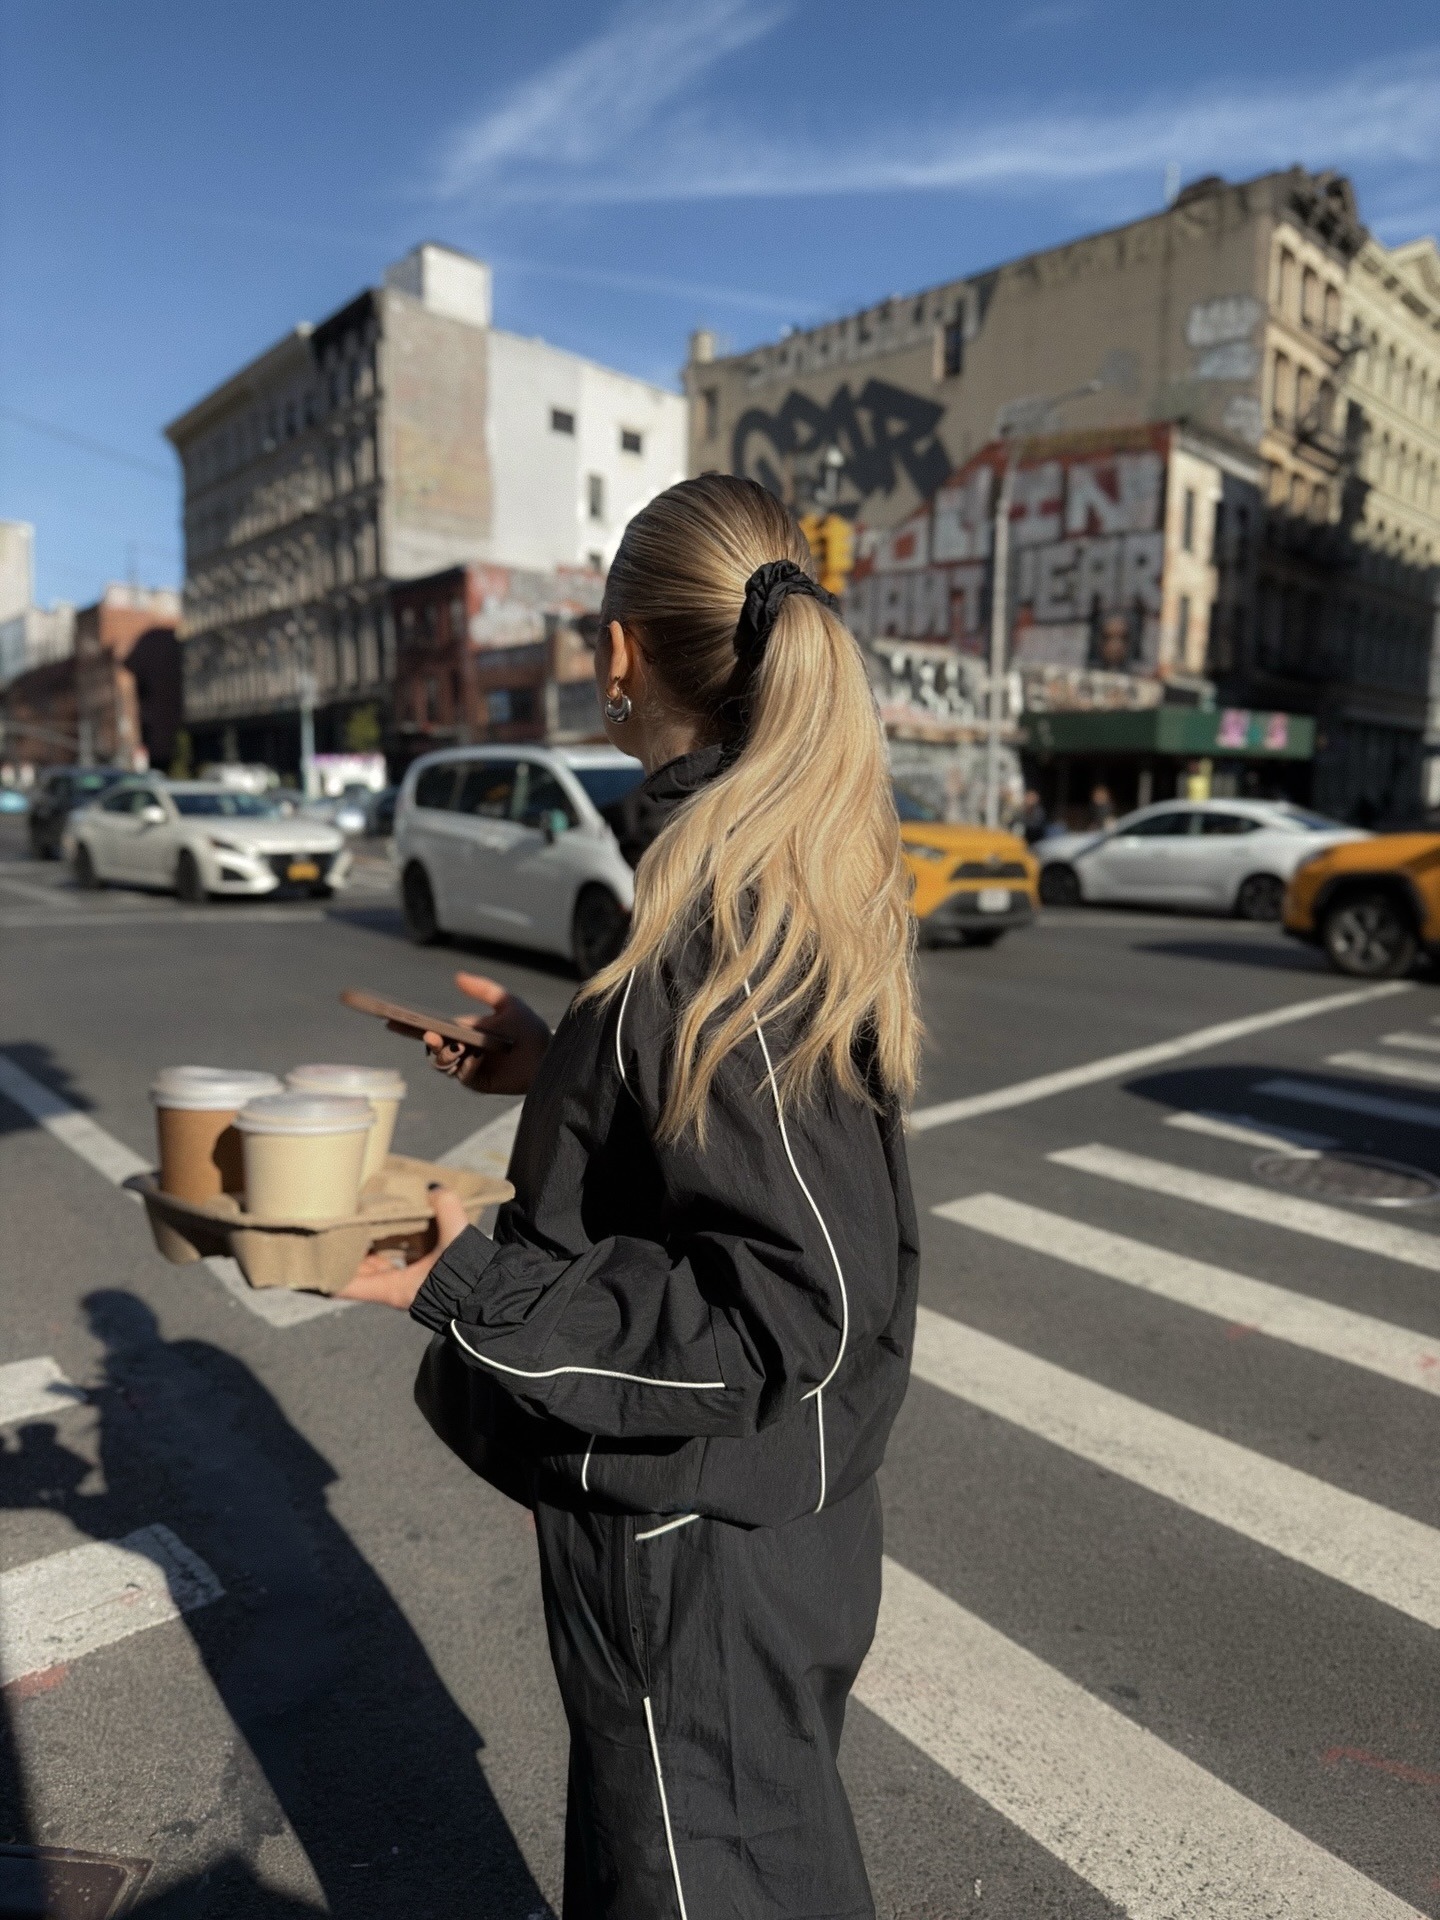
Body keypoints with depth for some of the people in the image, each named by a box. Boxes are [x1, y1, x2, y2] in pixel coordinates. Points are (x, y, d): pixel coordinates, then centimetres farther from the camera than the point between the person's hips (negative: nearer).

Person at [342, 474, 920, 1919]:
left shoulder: (729, 911, -28)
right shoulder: (820, 868, 2)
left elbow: (783, 1317, -27)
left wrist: (468, 1286, -25)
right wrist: (563, 1067, 10)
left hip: (698, 1549, -8)